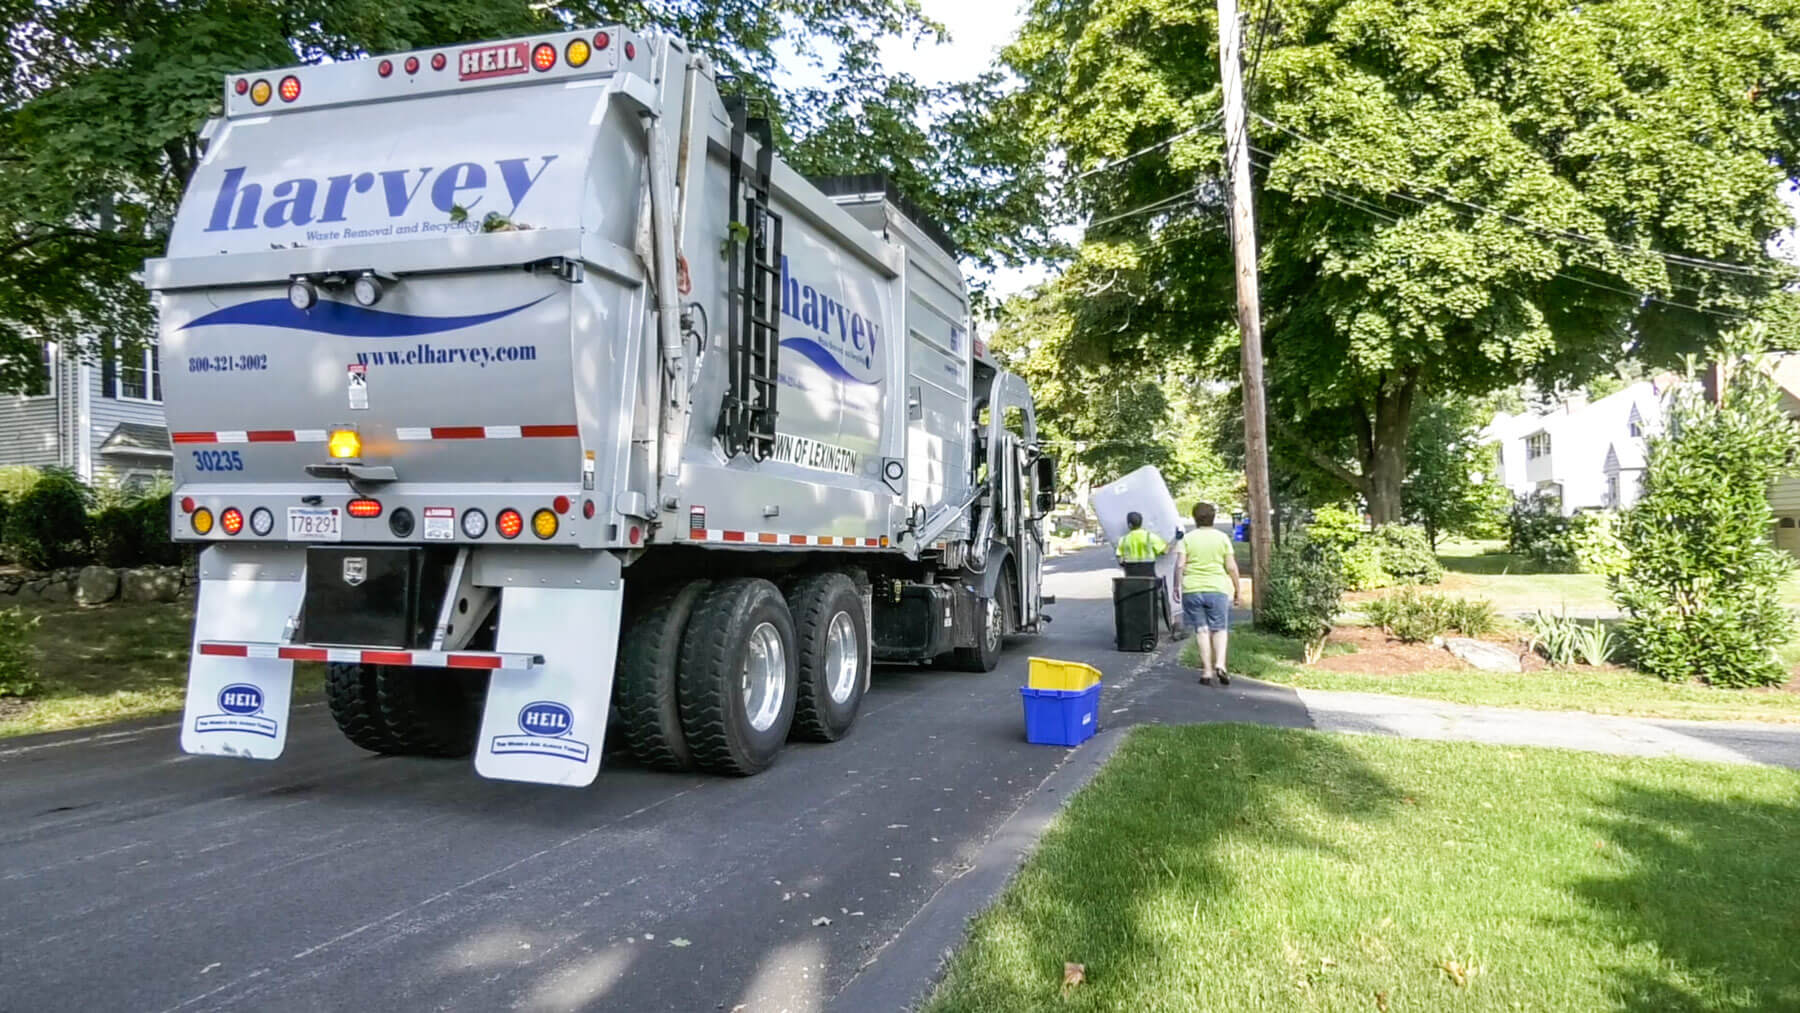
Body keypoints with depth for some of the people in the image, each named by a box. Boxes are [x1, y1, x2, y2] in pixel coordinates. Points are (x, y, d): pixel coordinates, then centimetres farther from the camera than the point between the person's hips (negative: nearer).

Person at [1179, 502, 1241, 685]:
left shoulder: (1187, 538, 3)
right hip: (1217, 589, 0)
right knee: (1219, 629, 8)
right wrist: (1237, 590, 9)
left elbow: (1181, 566, -4)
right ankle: (1220, 664, -11)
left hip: (1192, 589, 0)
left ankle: (1207, 671, 3)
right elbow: (1231, 568, 0)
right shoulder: (1222, 537, 3)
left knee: (1201, 630, 4)